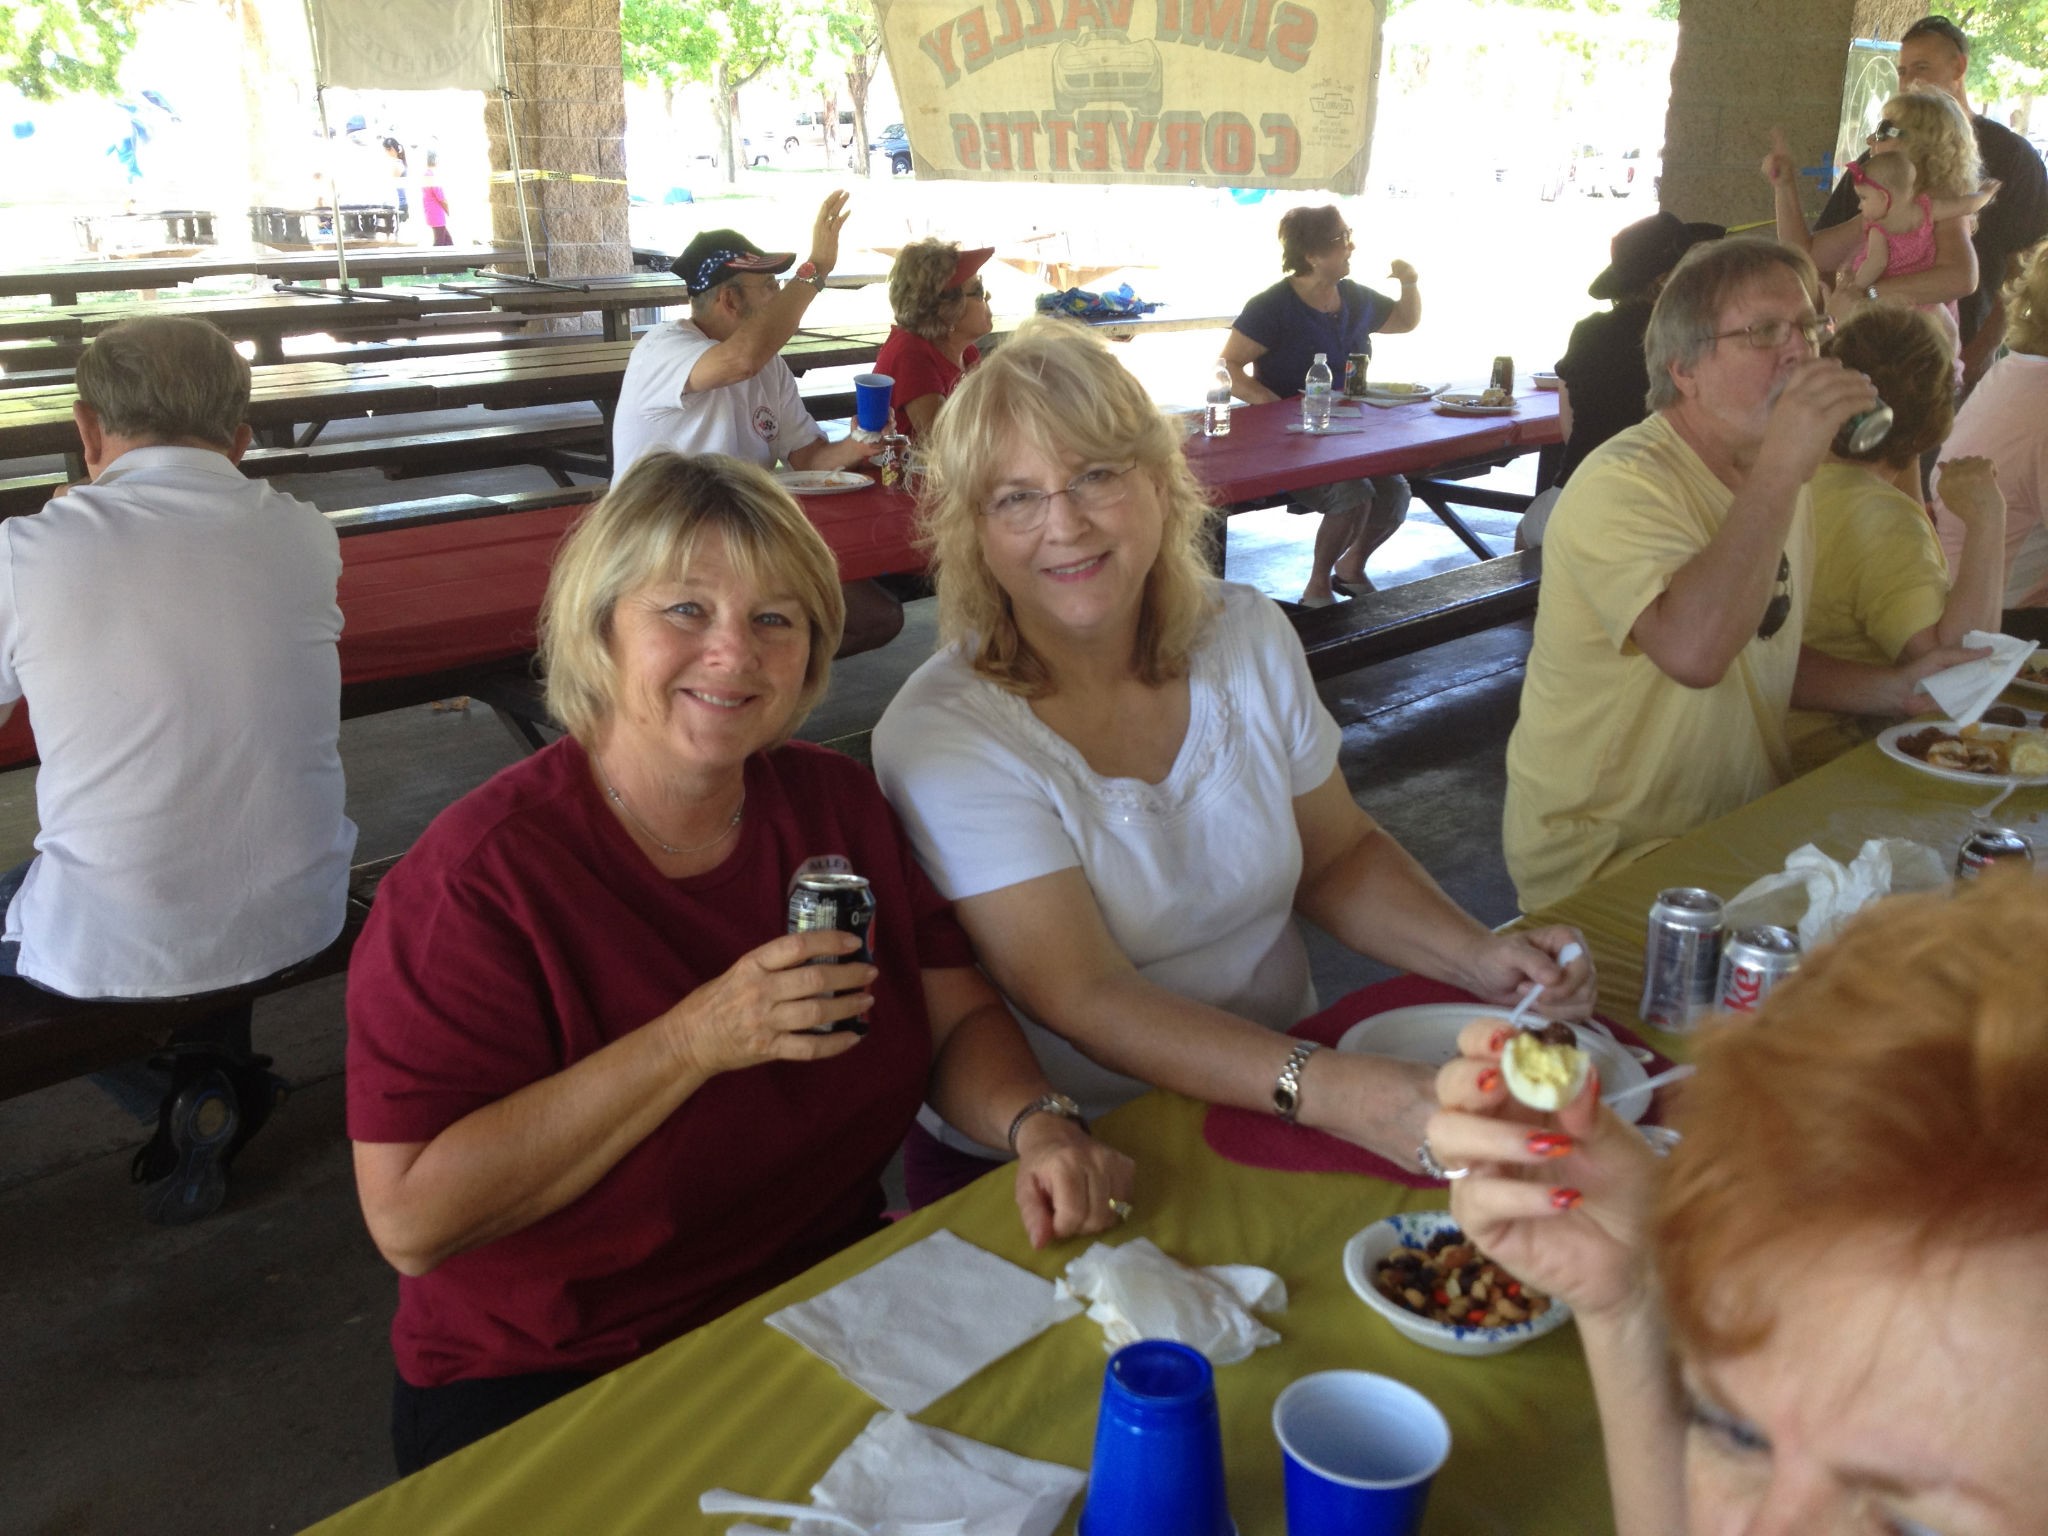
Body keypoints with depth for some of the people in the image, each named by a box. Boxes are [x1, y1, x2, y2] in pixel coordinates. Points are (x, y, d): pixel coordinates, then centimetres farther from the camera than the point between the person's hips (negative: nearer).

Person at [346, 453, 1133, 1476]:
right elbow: (410, 1219, -22)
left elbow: (957, 1019, 3)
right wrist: (694, 1044, -27)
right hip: (553, 1389, -5)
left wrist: (1036, 1124, -20)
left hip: (831, 1302, 5)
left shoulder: (837, 804, 2)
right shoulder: (483, 876, -17)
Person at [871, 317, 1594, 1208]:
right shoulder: (939, 736, -18)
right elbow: (1084, 998, -24)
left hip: (1278, 1102, 5)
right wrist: (1331, 1091, -36)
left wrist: (1477, 957, -9)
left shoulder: (1251, 640, 0)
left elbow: (1337, 858, 10)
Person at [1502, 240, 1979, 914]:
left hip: (1743, 827, 9)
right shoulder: (1624, 484, -20)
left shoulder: (1775, 478, 10)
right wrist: (1781, 471, -32)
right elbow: (1694, 654, -37)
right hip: (1607, 859, -9)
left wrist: (1895, 688, 7)